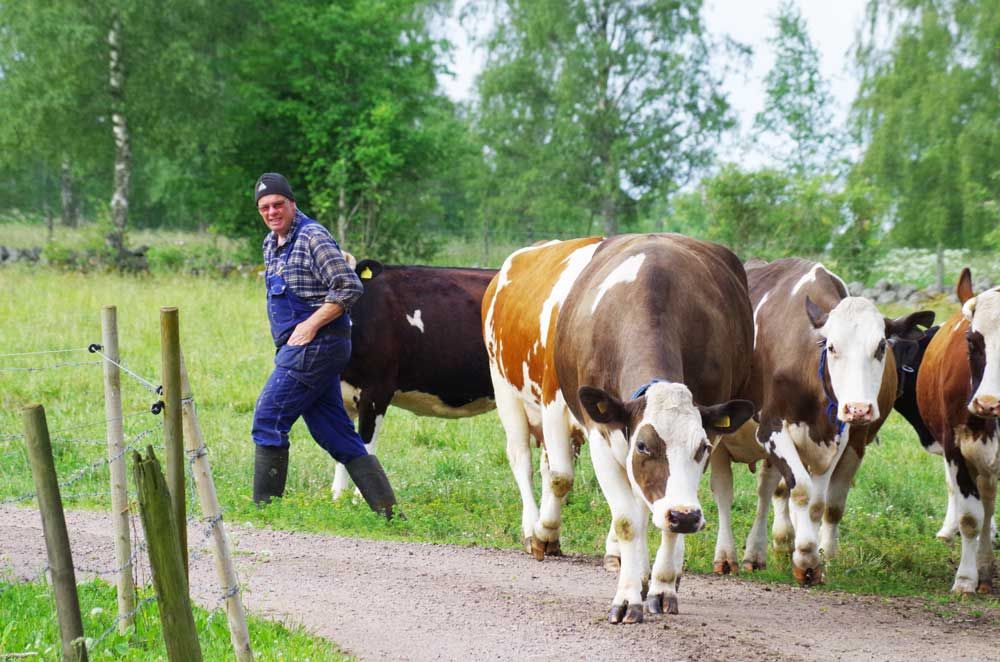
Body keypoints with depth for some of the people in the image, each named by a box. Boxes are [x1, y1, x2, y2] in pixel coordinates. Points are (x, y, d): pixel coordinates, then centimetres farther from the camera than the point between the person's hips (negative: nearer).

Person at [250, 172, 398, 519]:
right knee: (335, 433, 7)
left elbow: (350, 287, -17)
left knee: (268, 420, -9)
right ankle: (386, 508, 6)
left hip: (316, 344, -10)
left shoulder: (312, 237, -11)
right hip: (300, 348, 10)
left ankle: (264, 506, -4)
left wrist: (311, 324, -19)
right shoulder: (271, 244, 17)